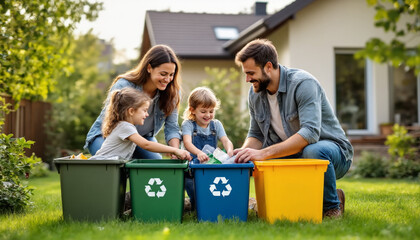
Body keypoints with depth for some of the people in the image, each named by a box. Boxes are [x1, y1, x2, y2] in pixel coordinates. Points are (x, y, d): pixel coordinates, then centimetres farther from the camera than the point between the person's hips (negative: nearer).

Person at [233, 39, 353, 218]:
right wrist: (243, 153, -17)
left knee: (312, 151, -40)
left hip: (332, 149, -6)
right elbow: (255, 135, 8)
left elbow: (310, 133, -34)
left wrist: (263, 153, -41)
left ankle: (332, 206, -11)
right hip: (290, 154, 6)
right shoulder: (255, 93, 0)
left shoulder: (303, 83, -22)